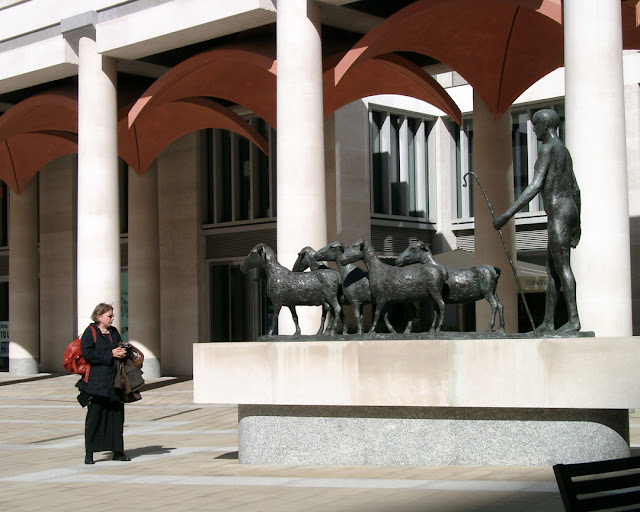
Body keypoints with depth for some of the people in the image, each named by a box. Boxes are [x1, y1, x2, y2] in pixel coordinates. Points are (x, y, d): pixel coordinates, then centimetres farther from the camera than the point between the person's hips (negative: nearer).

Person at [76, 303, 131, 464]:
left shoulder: (114, 332, 15)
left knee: (117, 414, 6)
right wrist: (110, 354, -16)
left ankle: (117, 451, 14)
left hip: (114, 381, 6)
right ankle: (89, 452, 3)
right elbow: (87, 353, -16)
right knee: (95, 416, -4)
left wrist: (122, 352, 3)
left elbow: (121, 347, 27)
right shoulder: (90, 332, -5)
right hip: (96, 382, -6)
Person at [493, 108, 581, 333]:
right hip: (569, 208, 10)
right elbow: (575, 189, 23)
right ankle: (548, 323, 9)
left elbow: (536, 186, -19)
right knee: (551, 267, 9)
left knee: (562, 266, -9)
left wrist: (507, 214, -22)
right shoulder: (564, 151, 21)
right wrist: (577, 222, 29)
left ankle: (574, 319, -11)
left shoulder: (547, 148, -9)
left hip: (558, 211, -10)